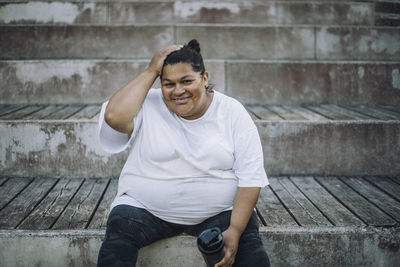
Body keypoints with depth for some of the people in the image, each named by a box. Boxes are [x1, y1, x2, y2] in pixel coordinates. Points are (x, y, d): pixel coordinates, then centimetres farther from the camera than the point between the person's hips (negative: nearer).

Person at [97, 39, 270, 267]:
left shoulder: (232, 113, -2)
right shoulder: (149, 105, -2)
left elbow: (250, 178, -7)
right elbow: (114, 117, -25)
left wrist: (235, 230, -21)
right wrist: (151, 72, -14)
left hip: (217, 212, 0)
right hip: (147, 210, 0)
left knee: (248, 237, -26)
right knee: (120, 226, -27)